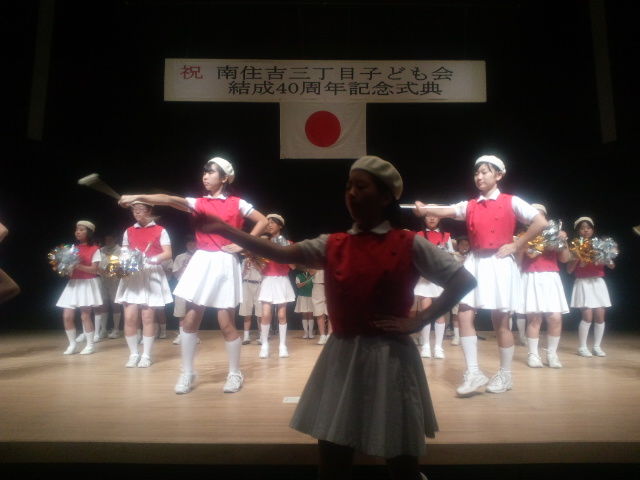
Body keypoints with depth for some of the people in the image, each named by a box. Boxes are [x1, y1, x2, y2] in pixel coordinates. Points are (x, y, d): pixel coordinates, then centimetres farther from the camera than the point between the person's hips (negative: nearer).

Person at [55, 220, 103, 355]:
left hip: (88, 283, -5)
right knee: (67, 316, -1)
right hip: (73, 284, 5)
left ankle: (90, 345, 8)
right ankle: (72, 344, 14)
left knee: (85, 315, -5)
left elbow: (94, 269, -12)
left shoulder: (95, 249, -4)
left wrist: (78, 266, -24)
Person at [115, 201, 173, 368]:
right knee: (130, 317, -3)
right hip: (132, 277, 3)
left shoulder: (160, 231, 3)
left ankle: (146, 355, 9)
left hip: (152, 276, -3)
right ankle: (133, 354, 12)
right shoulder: (128, 232, 15)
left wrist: (151, 259, -21)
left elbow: (168, 253, -4)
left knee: (148, 318, -2)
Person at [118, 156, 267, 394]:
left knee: (226, 323, -1)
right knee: (189, 320, 2)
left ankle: (235, 374, 17)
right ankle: (187, 374, 17)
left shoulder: (236, 203, 2)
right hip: (201, 263, 4)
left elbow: (263, 221, 3)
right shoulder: (198, 203, 8)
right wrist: (138, 197, -23)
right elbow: (170, 200, -8)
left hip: (224, 264, -3)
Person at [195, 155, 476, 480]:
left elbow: (464, 280, -4)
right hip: (342, 358, 3)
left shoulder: (409, 245, -5)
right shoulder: (332, 245, 4)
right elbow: (281, 253, -6)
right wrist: (226, 231, -15)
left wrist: (417, 322, -10)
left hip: (390, 359, -3)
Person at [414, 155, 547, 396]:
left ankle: (505, 375, 21)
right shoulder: (469, 206, 10)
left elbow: (541, 222, -7)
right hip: (474, 264, 4)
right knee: (464, 314, -4)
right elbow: (447, 211, -8)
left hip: (499, 264, -4)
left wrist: (516, 245, -8)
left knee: (500, 321, 3)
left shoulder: (511, 202, -1)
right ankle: (473, 373, 7)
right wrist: (423, 209, -27)